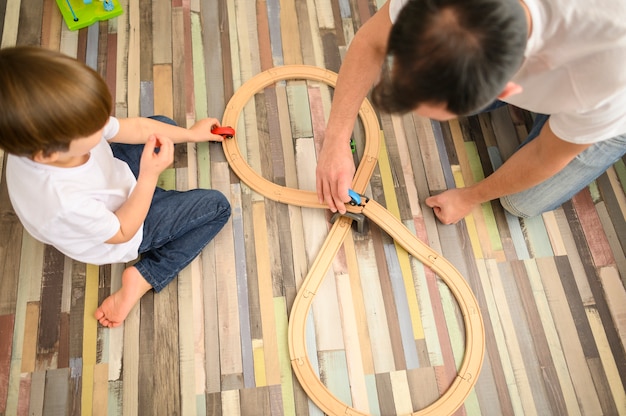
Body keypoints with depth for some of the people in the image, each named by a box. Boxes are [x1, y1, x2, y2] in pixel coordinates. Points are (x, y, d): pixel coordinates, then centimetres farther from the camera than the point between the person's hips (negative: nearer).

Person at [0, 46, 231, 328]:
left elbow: (135, 128, -13)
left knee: (163, 125, 17)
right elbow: (122, 232, -25)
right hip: (128, 226, -6)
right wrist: (149, 176, -33)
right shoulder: (65, 204, -45)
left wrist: (190, 133, -2)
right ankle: (146, 276, -5)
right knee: (217, 207, -4)